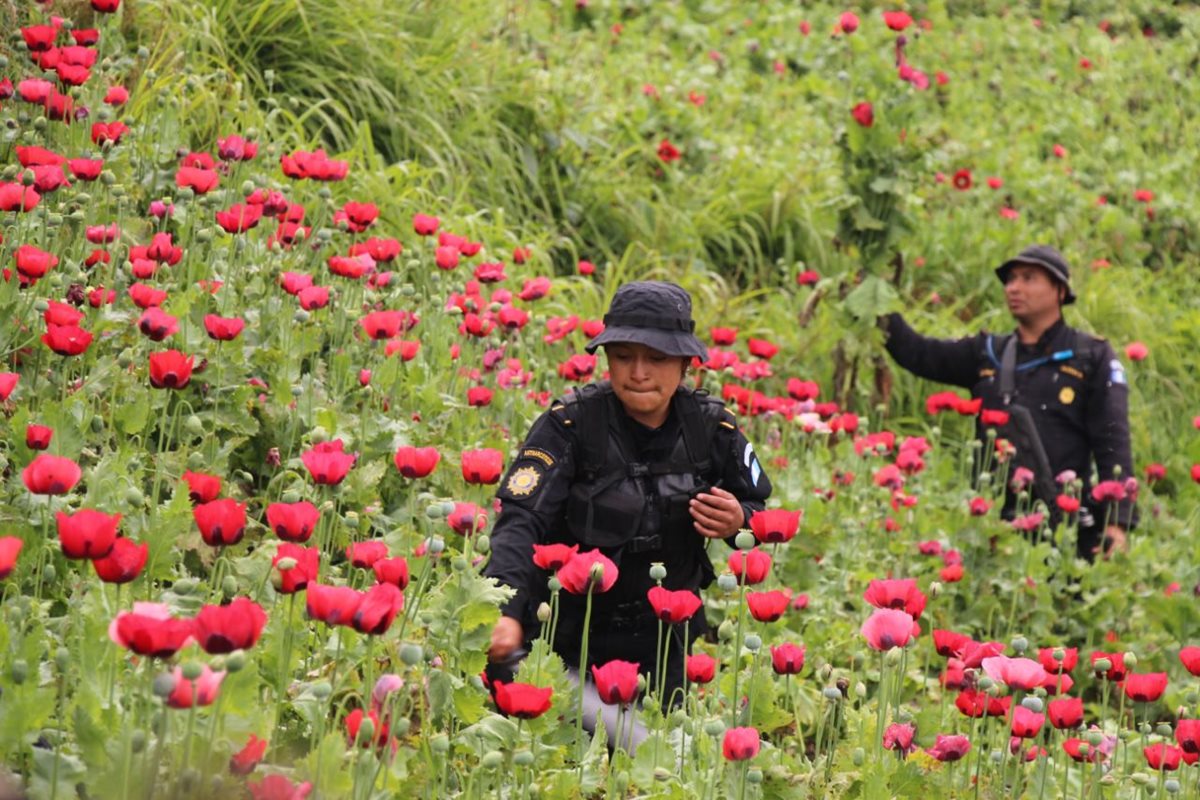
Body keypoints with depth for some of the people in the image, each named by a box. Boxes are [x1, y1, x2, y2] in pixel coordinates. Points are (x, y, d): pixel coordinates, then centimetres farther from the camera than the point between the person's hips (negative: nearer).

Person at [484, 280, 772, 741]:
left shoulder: (710, 427, -5)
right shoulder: (570, 425, -17)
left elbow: (761, 510, 9)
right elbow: (520, 520, -29)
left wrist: (738, 522, -16)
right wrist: (506, 612, -45)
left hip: (668, 645, 3)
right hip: (572, 641, -3)